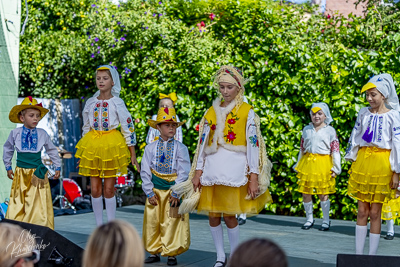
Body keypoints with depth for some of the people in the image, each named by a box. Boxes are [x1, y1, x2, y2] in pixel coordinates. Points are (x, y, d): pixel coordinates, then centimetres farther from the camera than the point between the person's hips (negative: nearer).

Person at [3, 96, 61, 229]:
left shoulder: (42, 134, 1)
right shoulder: (15, 133, 0)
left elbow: (52, 150, 13)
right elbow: (7, 149, 16)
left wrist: (58, 167, 15)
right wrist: (8, 166, 18)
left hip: (38, 173, 0)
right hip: (21, 173, 0)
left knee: (39, 202, -2)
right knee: (18, 202, 2)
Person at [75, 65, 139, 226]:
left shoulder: (117, 103, -2)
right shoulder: (90, 102, 8)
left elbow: (128, 128, -2)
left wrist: (133, 154, -5)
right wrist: (82, 152, 18)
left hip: (112, 146, -3)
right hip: (92, 146, 3)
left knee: (109, 189, 0)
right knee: (95, 189, 3)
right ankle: (99, 226, 14)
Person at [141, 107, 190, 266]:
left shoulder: (180, 148, -5)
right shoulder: (150, 148, 1)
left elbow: (183, 173, -7)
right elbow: (145, 172, 1)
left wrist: (176, 193, -12)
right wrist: (149, 192, -5)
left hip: (173, 189, -2)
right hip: (155, 190, 2)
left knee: (172, 223, 1)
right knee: (152, 222, 8)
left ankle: (172, 254, 14)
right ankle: (154, 252, 22)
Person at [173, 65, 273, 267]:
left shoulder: (247, 112, 2)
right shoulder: (212, 111, 13)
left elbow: (253, 144, -2)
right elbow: (203, 143, 13)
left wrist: (254, 177, -8)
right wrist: (197, 172, 9)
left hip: (235, 168, -4)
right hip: (212, 167, 4)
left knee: (229, 215, -5)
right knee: (212, 215, 3)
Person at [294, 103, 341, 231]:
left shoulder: (330, 130, 2)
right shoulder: (306, 129, 12)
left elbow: (335, 150, 1)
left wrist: (335, 168, -4)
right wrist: (298, 165, 17)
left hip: (323, 165, -3)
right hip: (307, 163, 3)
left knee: (323, 194, -1)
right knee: (305, 193, 4)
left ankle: (326, 220, 14)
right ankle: (309, 219, 20)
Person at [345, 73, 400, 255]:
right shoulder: (363, 113, 7)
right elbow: (354, 138, 12)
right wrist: (352, 163, 9)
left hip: (382, 164, -3)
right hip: (362, 161, 3)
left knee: (375, 213, 1)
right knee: (362, 211, 6)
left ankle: (372, 254, 10)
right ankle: (359, 253, 12)